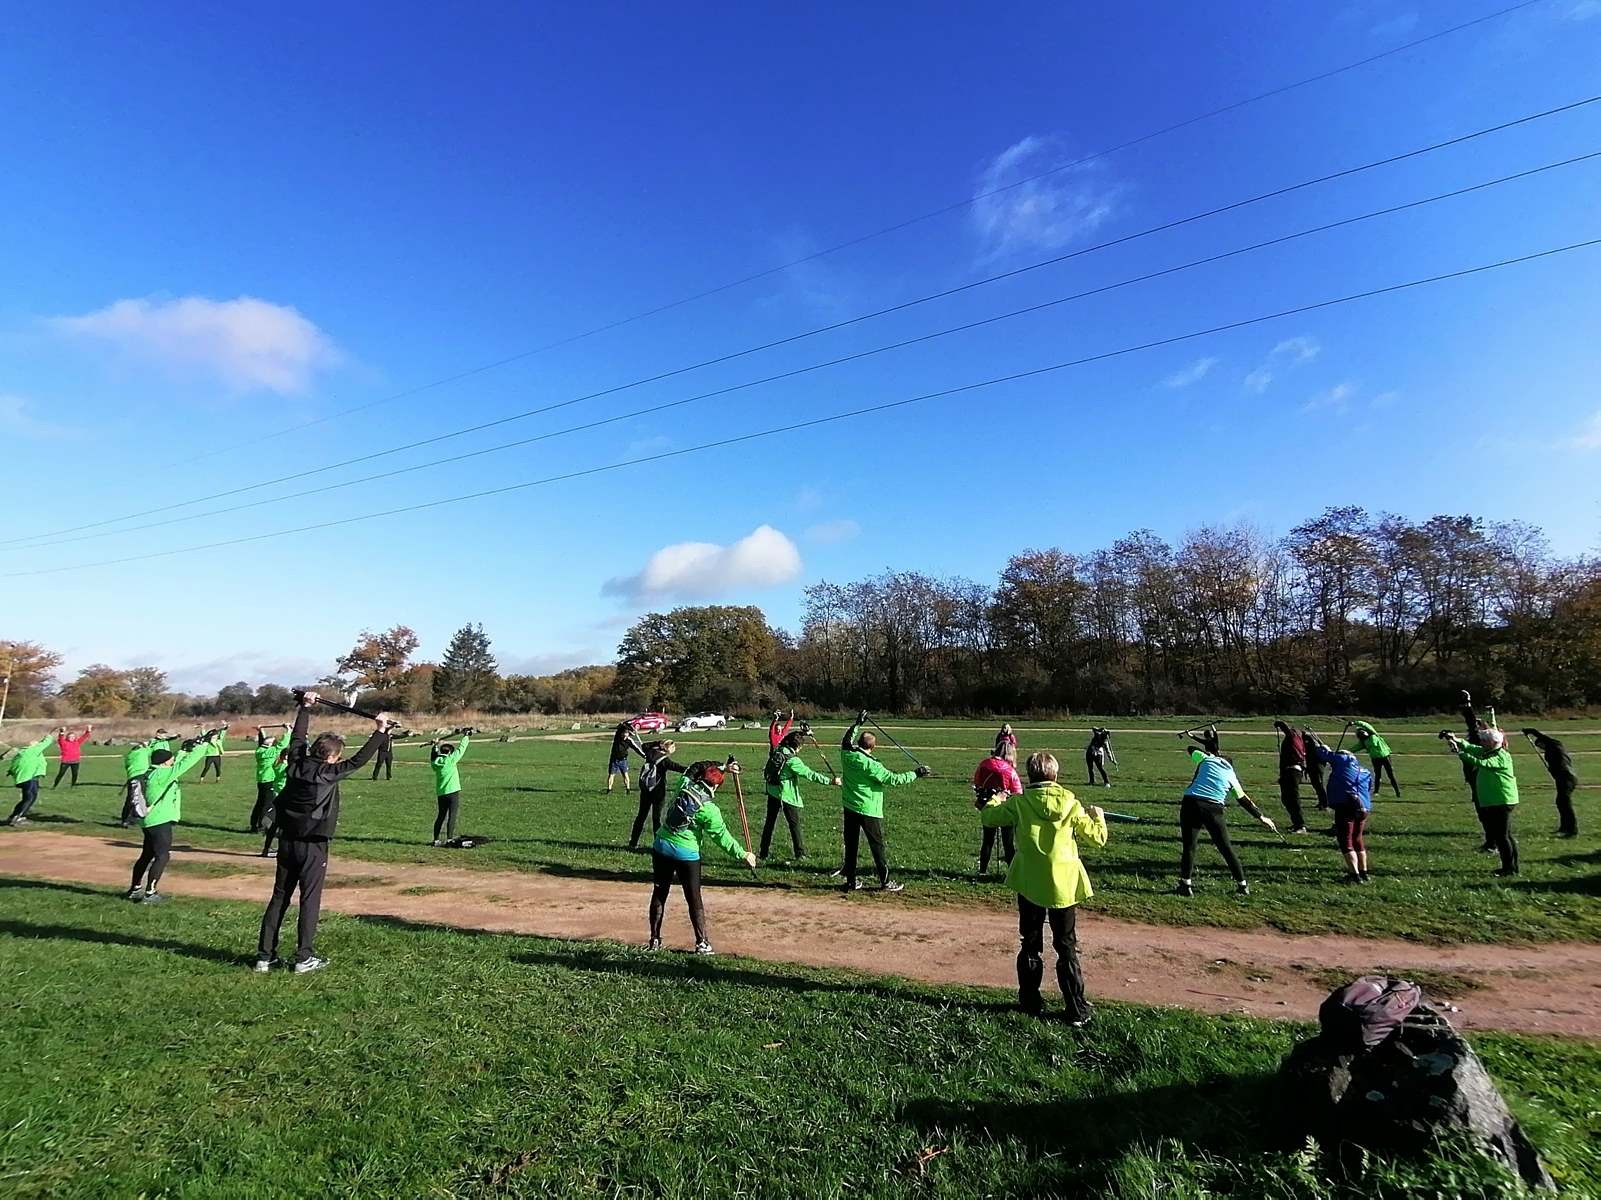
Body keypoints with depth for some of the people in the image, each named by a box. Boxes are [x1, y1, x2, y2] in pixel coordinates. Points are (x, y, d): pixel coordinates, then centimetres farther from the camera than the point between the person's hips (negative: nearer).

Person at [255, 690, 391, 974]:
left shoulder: (296, 764, -1)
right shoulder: (328, 773, -16)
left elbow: (297, 737, 12)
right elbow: (360, 760, -19)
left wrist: (305, 707, 21)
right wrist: (380, 731, -17)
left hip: (287, 842, 6)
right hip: (313, 847, -6)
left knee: (279, 898, 14)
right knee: (310, 901, 2)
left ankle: (265, 956, 19)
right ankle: (304, 958, 7)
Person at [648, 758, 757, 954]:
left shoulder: (684, 785, -2)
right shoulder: (709, 809, -15)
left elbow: (694, 770, 20)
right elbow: (722, 837, -11)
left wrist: (722, 768, 21)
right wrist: (743, 855, -2)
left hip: (661, 847, 5)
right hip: (686, 854, -5)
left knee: (659, 894, 16)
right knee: (694, 900, 7)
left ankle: (655, 940, 23)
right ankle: (702, 944, 11)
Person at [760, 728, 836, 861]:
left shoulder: (776, 751, -3)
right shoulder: (793, 760, -22)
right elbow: (810, 774, -23)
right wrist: (830, 781, -19)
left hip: (772, 793, 7)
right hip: (787, 795, -7)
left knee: (770, 822, 16)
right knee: (794, 824, 8)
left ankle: (764, 852, 21)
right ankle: (800, 853, 14)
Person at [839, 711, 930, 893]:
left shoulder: (847, 755, -4)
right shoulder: (870, 764, -21)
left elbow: (846, 740, 18)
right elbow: (893, 779, -18)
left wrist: (857, 724, 27)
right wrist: (915, 774, -10)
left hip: (850, 808, 6)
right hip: (869, 811, -6)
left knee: (851, 846, 12)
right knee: (877, 847, 5)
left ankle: (851, 881, 19)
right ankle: (885, 882, 12)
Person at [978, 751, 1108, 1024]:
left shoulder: (1019, 802, -9)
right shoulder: (1070, 803, -9)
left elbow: (989, 818, 3)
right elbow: (1097, 837, -2)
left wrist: (994, 801, 24)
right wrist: (1098, 816, 19)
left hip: (1029, 884, 0)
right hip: (1063, 886, 0)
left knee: (1030, 945, 15)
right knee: (1067, 949, 12)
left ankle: (1030, 1001, 23)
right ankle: (1077, 1010, 14)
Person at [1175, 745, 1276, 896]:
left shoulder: (1206, 759, 15)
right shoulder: (1231, 775, 20)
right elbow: (1244, 800, 24)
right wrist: (1261, 816, 35)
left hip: (1190, 803, -1)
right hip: (1213, 809, 1)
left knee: (1189, 846, 6)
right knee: (1226, 848, 15)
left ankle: (1185, 884, 5)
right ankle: (1242, 885, 24)